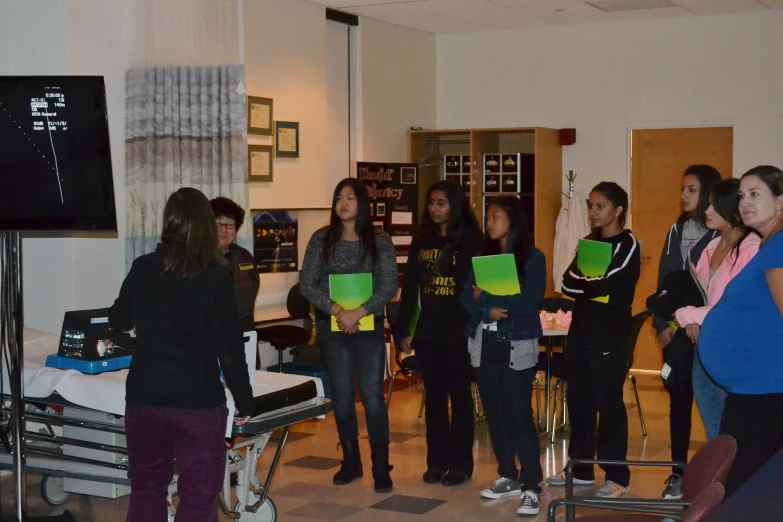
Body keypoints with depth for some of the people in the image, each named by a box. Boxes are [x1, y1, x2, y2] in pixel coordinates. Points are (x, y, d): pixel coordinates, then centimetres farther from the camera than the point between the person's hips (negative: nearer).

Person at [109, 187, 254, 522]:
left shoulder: (143, 268, 1)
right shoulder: (216, 275, -8)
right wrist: (244, 401, 0)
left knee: (145, 493, 16)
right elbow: (230, 345, -9)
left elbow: (118, 321, 17)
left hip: (144, 397, 4)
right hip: (198, 400, -3)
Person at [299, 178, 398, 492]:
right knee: (342, 395, 9)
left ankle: (381, 467, 6)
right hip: (332, 326, 2)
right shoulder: (321, 239, 2)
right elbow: (306, 284, -2)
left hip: (369, 325, -2)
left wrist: (359, 312, -18)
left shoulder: (380, 241, -1)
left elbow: (390, 286, -6)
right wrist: (336, 310, -15)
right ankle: (351, 462, 22)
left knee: (372, 395, -3)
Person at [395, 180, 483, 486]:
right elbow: (409, 288, 9)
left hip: (458, 332, -4)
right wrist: (403, 330, 6)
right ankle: (437, 461, 20)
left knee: (459, 396, 4)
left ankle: (461, 463, 13)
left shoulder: (470, 241, -5)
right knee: (434, 396, 10)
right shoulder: (421, 241, 8)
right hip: (427, 332, 4)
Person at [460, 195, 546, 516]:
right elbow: (467, 298, 4)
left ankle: (531, 487, -2)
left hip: (517, 346, -5)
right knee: (495, 414, 9)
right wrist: (490, 312, -15)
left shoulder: (533, 258, -3)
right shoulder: (483, 256, 12)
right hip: (484, 344, 5)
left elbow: (531, 302, -14)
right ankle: (508, 478, 21)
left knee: (519, 416, -7)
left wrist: (488, 295, -10)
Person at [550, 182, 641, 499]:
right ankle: (581, 468, 21)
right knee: (578, 399, 10)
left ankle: (617, 476, 6)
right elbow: (567, 283, 2)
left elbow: (611, 289, -17)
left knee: (608, 402, -3)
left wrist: (583, 285, -4)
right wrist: (596, 288, -13)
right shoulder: (588, 242, 14)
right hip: (581, 330, 7)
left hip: (610, 335, -6)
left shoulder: (628, 245, -5)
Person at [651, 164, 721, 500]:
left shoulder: (721, 234, -8)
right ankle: (678, 472, 15)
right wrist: (662, 324, 3)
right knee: (679, 400, 8)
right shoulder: (676, 231, 11)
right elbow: (664, 281, 11)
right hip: (676, 331, 5)